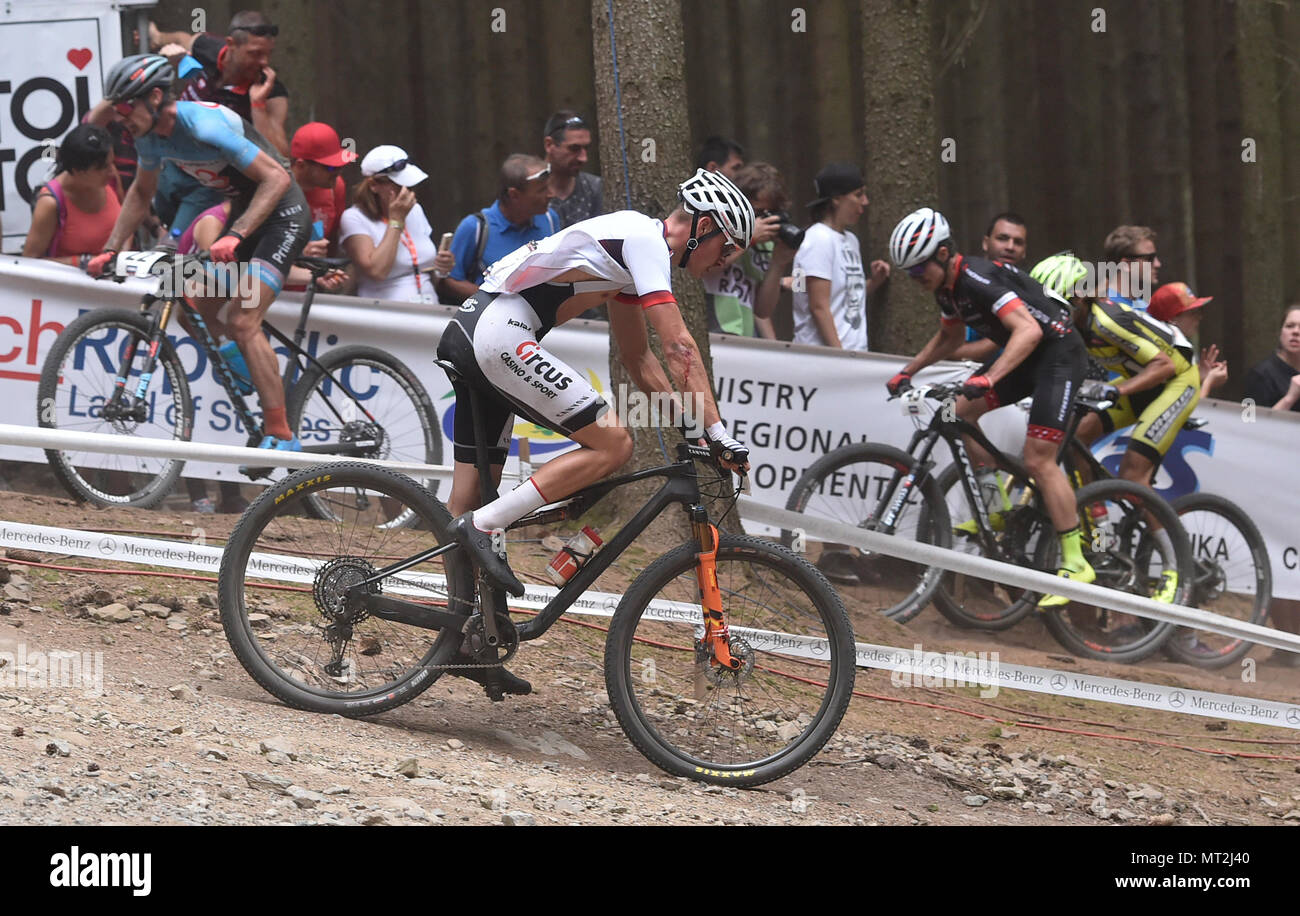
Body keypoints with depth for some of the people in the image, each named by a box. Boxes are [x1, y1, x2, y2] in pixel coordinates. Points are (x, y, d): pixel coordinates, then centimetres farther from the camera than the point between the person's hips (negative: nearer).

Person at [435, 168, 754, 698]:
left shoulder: (633, 247, 23)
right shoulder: (645, 239, -7)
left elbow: (641, 361, 28)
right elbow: (679, 346, -15)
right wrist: (718, 433, -15)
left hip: (466, 336, 10)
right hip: (501, 335, -10)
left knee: (473, 490, 11)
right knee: (612, 444, -11)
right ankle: (483, 527, -13)